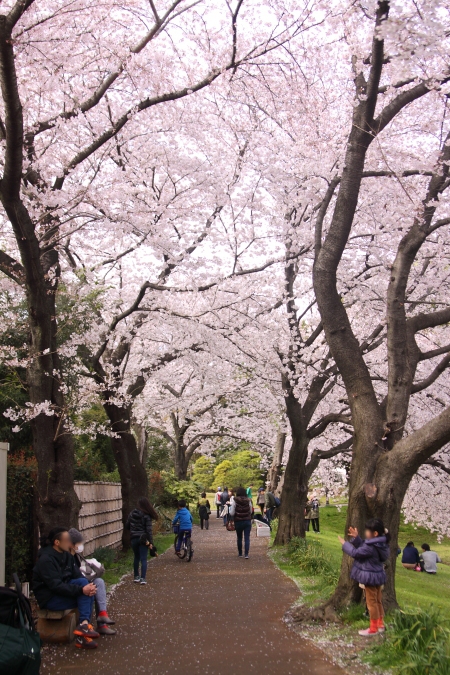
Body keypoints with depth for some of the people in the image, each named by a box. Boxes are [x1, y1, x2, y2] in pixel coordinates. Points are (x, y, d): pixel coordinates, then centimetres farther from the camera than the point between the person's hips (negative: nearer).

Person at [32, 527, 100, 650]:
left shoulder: (67, 555, 4)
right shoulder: (46, 560, -22)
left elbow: (78, 575, -1)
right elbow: (56, 586, -28)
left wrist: (88, 586, -23)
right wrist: (81, 590, -33)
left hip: (62, 592, 8)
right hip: (49, 599, -8)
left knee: (83, 582, -19)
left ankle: (84, 624, -25)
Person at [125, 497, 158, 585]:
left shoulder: (132, 513, 0)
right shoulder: (147, 516, -12)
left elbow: (127, 525, 6)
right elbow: (149, 530, -14)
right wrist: (150, 542, -11)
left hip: (134, 539, 4)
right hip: (143, 539, -4)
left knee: (136, 558, 18)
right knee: (143, 559, 0)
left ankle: (136, 577, 24)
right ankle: (143, 578, -6)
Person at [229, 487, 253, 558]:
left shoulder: (235, 501, -10)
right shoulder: (248, 501, -5)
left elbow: (232, 513, -9)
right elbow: (251, 512, 4)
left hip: (238, 522, 0)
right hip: (247, 521, 0)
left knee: (239, 538, 16)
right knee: (247, 538, 0)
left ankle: (240, 553, 24)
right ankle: (246, 554, -8)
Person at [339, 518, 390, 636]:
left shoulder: (371, 547, -28)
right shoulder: (379, 544, 2)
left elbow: (355, 552, -22)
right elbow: (362, 547, 12)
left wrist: (344, 544, -9)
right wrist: (356, 538, 5)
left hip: (370, 577, -10)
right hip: (377, 575, 10)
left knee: (371, 602, 3)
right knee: (377, 601, 19)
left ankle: (373, 628, 13)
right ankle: (380, 624, 31)